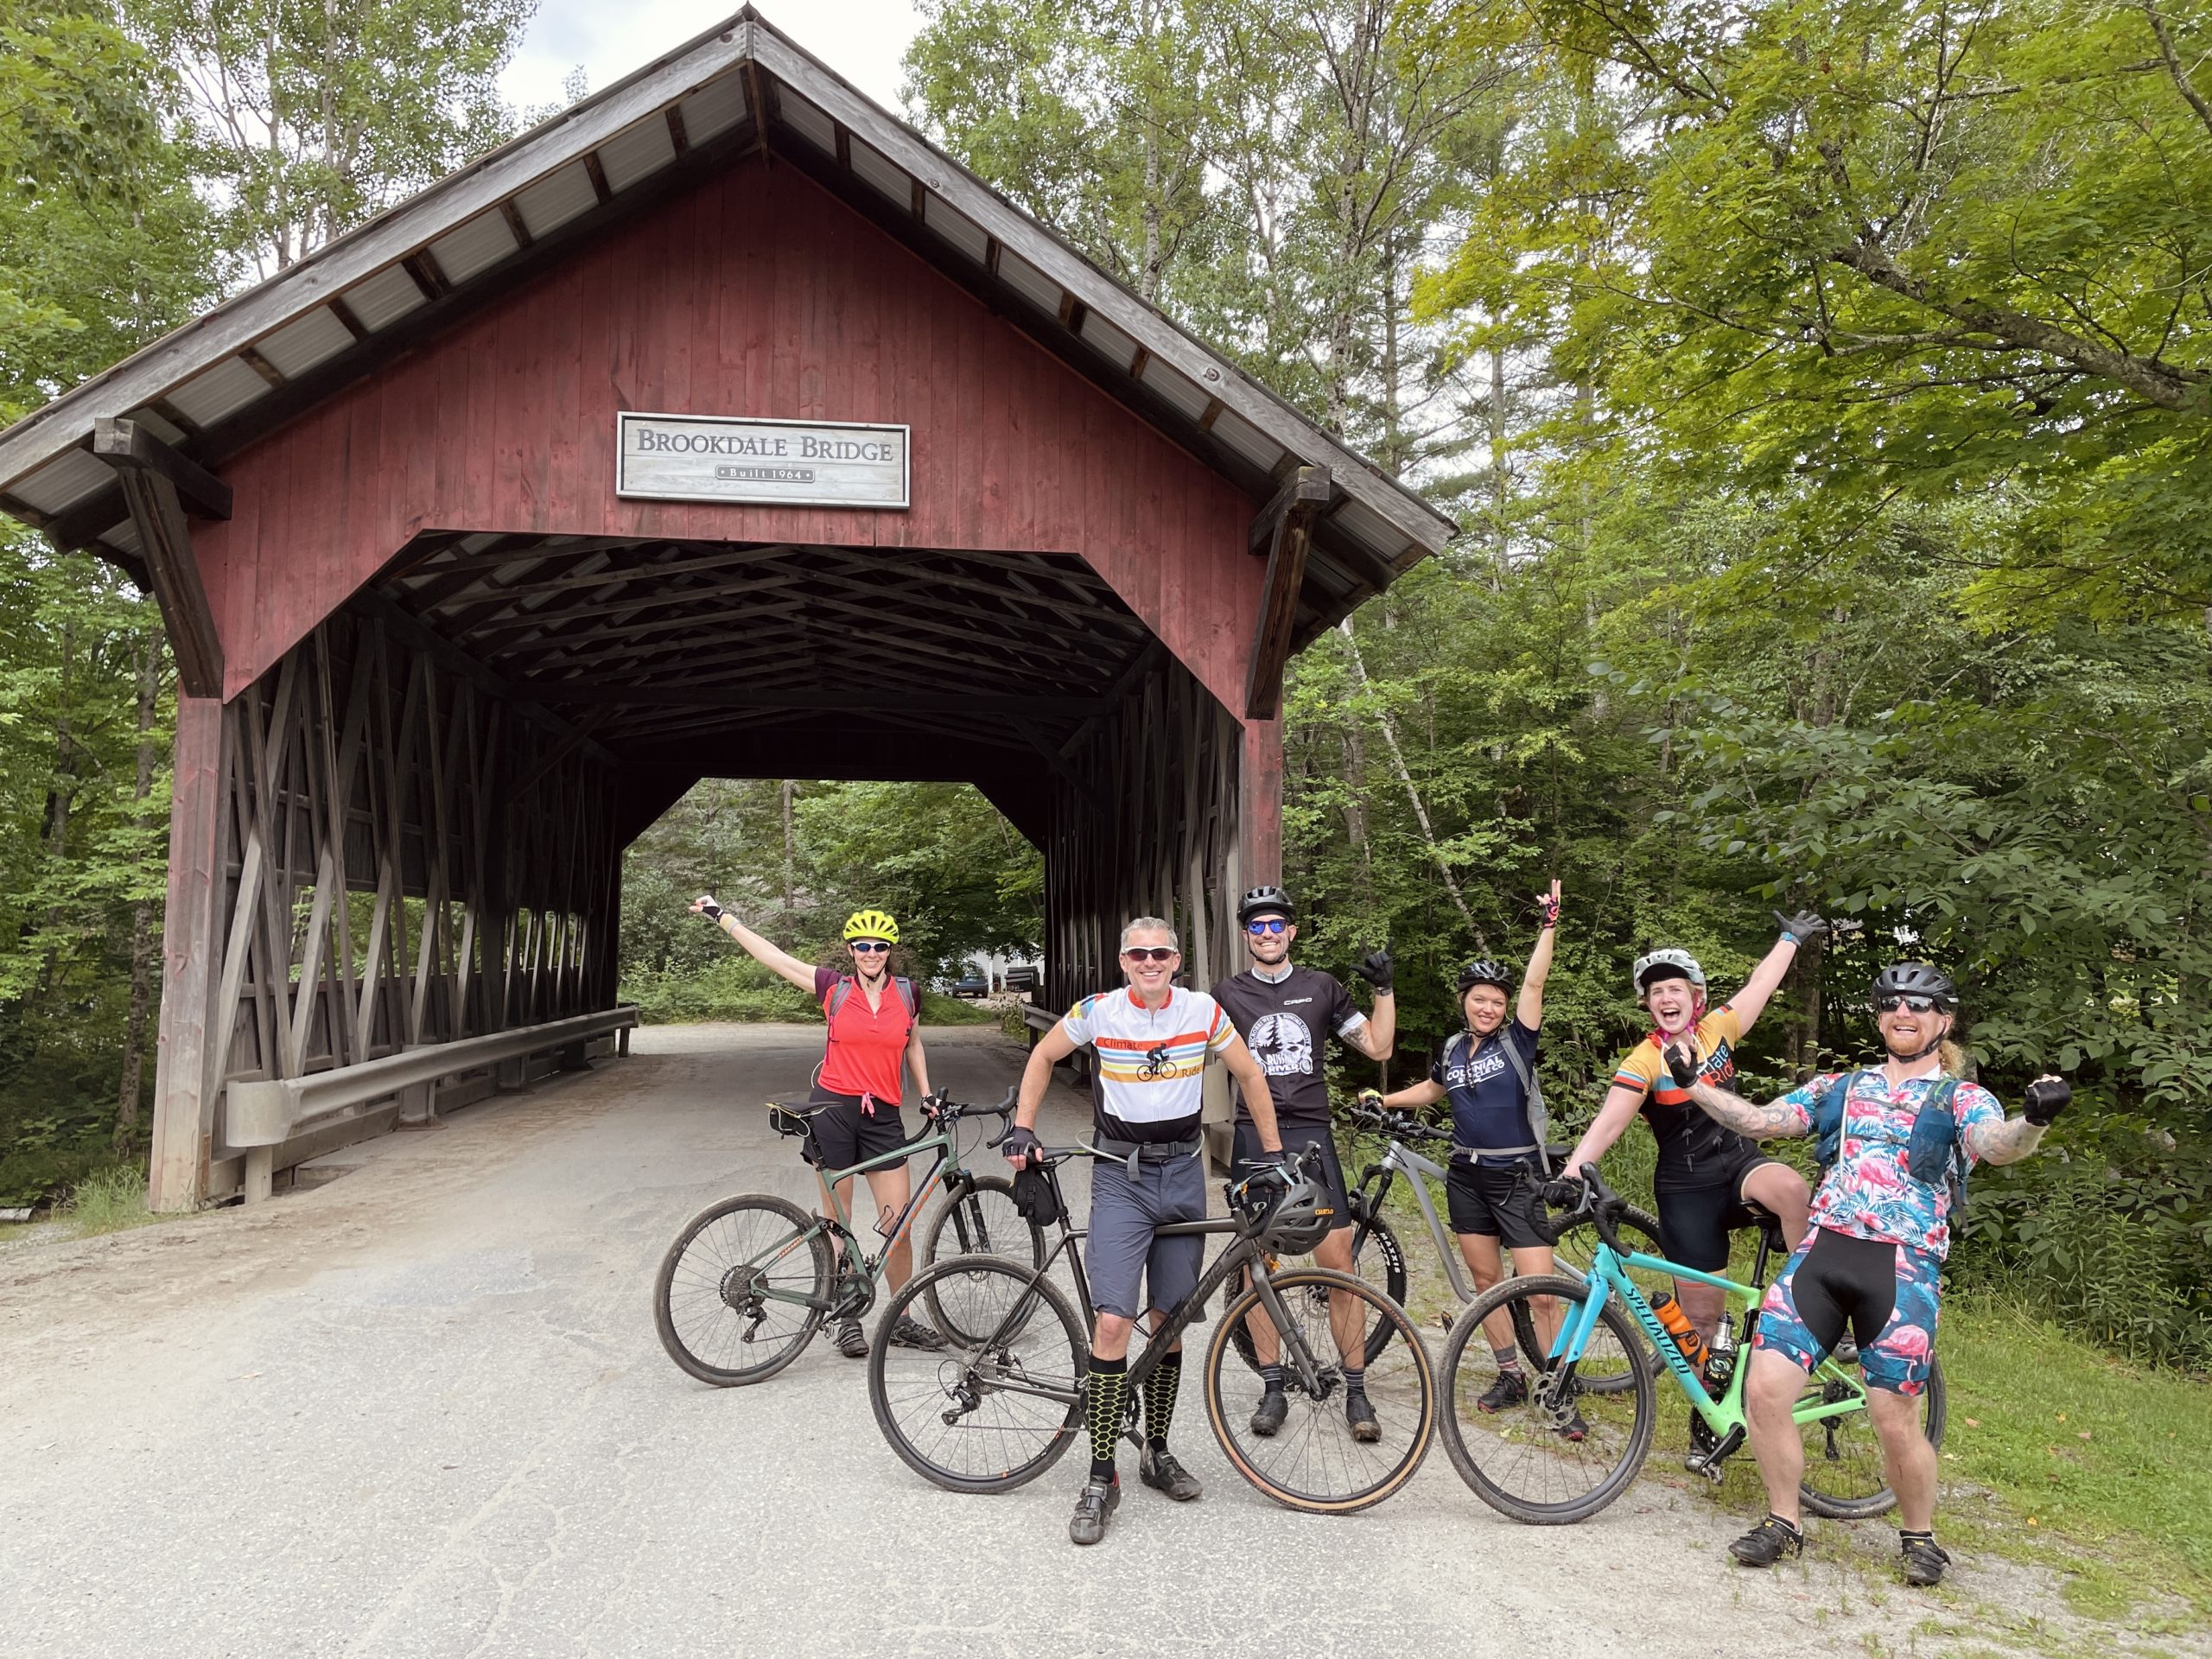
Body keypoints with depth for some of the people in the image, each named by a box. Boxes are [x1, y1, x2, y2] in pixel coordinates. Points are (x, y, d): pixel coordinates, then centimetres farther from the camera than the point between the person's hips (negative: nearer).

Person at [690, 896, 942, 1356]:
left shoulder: (905, 992, 4)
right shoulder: (834, 988, -2)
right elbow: (770, 955, 0)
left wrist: (926, 1095, 11)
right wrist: (720, 914, 1)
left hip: (883, 1115, 2)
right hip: (833, 1110, -1)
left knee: (899, 1223, 0)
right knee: (837, 1221, 5)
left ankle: (901, 1320, 16)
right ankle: (847, 1319, 20)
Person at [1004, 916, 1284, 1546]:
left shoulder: (1204, 1011, -3)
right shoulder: (1098, 1011, -7)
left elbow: (1249, 1075, 8)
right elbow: (1043, 1056, 9)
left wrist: (1274, 1155, 6)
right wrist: (1022, 1128, 1)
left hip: (1183, 1175, 2)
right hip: (1120, 1176, -2)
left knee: (1169, 1322, 10)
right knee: (1112, 1322, -13)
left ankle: (1157, 1453, 28)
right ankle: (1101, 1479, -2)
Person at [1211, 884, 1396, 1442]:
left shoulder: (1320, 987, 9)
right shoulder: (1227, 994, 7)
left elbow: (1378, 1046, 9)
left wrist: (1384, 988, -1)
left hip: (1311, 1135, 0)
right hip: (1253, 1139, 0)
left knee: (1338, 1261, -5)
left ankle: (1355, 1392, 6)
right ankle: (1273, 1389, 15)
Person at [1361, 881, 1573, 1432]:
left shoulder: (1517, 1040, -5)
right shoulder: (1453, 1049, 7)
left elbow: (1534, 983, -18)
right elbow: (1432, 1091, 26)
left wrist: (1548, 926, -24)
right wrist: (1383, 1100, 16)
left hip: (1517, 1177, -5)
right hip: (1467, 1175, 5)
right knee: (1485, 1278, 11)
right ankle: (1511, 1376, 25)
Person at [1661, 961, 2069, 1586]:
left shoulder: (1962, 1099, 5)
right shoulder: (1839, 1087, 16)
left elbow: (2000, 1145, -17)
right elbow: (1757, 1120, 13)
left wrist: (2034, 1120, -39)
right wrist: (1694, 1081, 3)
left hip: (1904, 1269, -3)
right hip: (1821, 1253, 3)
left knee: (1896, 1423, -1)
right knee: (1764, 1389, -6)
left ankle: (1919, 1536, 29)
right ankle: (1783, 1523, 16)